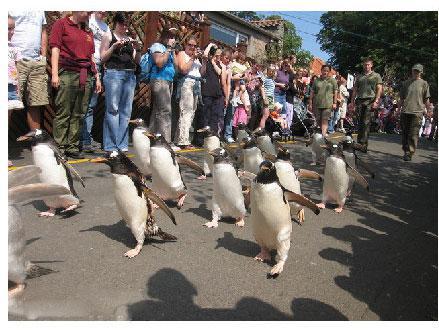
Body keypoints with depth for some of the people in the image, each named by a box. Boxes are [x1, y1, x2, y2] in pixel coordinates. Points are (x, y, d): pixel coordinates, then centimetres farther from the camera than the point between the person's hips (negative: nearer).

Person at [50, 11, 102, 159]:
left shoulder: (88, 31, 23)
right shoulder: (61, 24, 6)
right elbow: (55, 49, -2)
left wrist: (97, 77, 17)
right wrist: (54, 74, -10)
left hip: (86, 76, 5)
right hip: (68, 74, -5)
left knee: (79, 114, 3)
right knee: (63, 113, -5)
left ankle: (72, 146, 9)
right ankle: (60, 147, 1)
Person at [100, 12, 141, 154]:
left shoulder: (130, 39, 18)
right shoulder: (108, 36, 8)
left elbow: (137, 61, 16)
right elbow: (103, 58, 1)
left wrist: (137, 49, -1)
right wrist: (114, 46, -10)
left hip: (130, 75, 5)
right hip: (113, 73, -4)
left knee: (126, 110, 2)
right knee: (113, 109, -8)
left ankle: (122, 144, 6)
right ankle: (111, 145, -4)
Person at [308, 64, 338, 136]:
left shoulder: (332, 80, 8)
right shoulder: (316, 80, 11)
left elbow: (335, 92, 6)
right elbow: (312, 92, 10)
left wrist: (335, 103, -1)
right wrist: (310, 103, 6)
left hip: (328, 104, -3)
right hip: (317, 104, 3)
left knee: (325, 120, -11)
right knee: (318, 120, 7)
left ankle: (323, 134, -15)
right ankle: (324, 131, 25)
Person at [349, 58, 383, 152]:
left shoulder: (376, 76, 9)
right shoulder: (359, 77, 20)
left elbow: (379, 89, 1)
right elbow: (355, 90, 19)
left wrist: (376, 101, -11)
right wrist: (352, 102, 9)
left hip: (370, 100, -4)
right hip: (359, 101, 4)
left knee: (366, 123, -10)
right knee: (360, 123, 3)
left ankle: (364, 145, -11)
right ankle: (359, 143, 9)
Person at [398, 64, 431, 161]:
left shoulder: (424, 83, 8)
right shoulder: (406, 83, 15)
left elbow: (426, 100, 7)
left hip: (417, 112, -3)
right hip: (405, 112, 3)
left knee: (413, 135, -8)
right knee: (405, 133, 7)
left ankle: (410, 153, -7)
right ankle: (406, 151, 19)